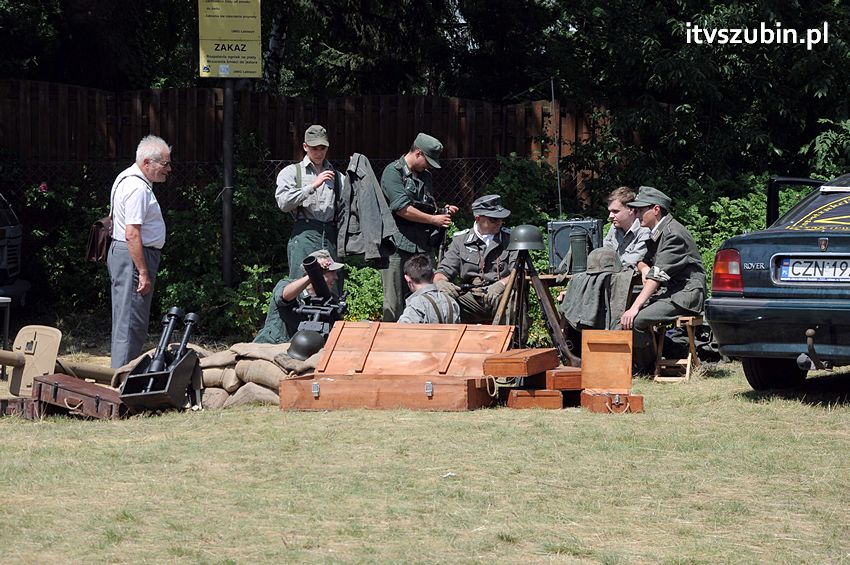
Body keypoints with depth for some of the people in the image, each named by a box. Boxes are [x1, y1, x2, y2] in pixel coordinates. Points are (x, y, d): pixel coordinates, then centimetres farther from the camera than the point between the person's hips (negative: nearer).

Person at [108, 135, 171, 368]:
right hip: (134, 258, -11)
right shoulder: (138, 189, -20)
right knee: (131, 322, -10)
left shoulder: (128, 177, 14)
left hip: (122, 253, 11)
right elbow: (132, 235, -25)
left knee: (127, 321, 15)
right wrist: (143, 273, -25)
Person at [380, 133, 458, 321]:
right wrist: (434, 219, -9)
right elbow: (402, 208, -16)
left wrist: (442, 211, 9)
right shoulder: (393, 172, -5)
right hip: (399, 247, -7)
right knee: (395, 301, -2)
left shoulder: (425, 175, 19)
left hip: (424, 246, 7)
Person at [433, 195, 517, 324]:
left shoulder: (510, 239, 10)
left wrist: (502, 284, -21)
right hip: (470, 297, 1)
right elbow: (443, 272, 11)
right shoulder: (460, 240, 14)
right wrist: (440, 282, -14)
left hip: (501, 295, -1)